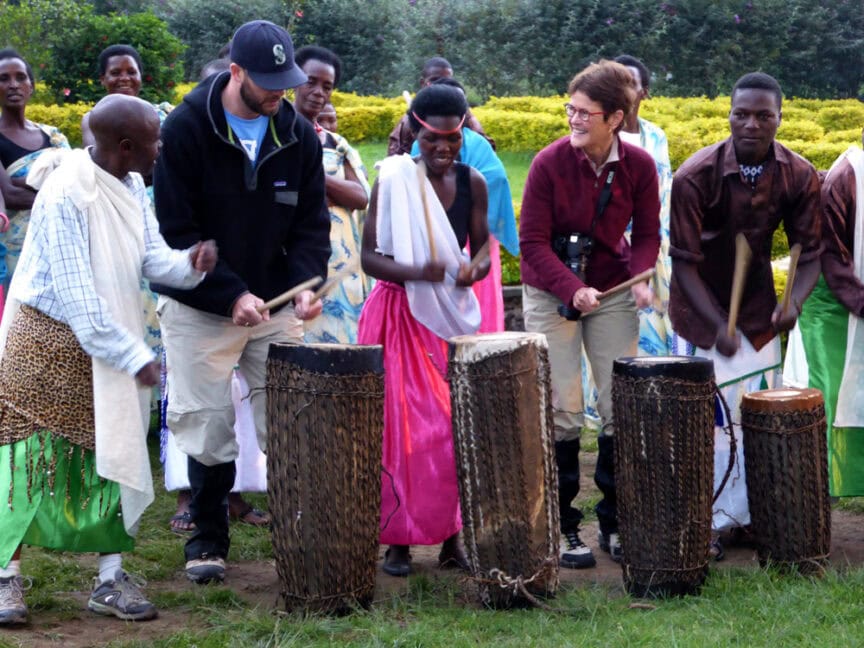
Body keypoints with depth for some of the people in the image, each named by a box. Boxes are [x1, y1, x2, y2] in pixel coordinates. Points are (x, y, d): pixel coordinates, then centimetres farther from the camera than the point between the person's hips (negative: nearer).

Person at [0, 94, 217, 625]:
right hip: (50, 342, -8)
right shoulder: (65, 195, -23)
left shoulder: (132, 188, 3)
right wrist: (135, 356, -23)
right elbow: (76, 295, -24)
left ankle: (111, 579, 12)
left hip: (110, 338, 8)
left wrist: (188, 262, -24)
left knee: (115, 456, 6)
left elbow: (154, 257, -1)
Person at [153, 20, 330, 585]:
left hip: (277, 306, 3)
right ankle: (208, 540, 16)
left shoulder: (299, 135, 0)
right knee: (208, 428, 0)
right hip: (200, 310, -3)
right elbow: (176, 230, -12)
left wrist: (305, 282, -14)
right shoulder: (186, 130, -12)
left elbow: (312, 221, 5)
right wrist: (232, 295, -20)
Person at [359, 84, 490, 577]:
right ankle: (398, 539, 3)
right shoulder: (393, 181, -8)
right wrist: (416, 271, -26)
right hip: (400, 314, -3)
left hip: (454, 314, 3)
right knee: (402, 424, -5)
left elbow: (483, 250, 10)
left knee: (456, 422, 1)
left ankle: (452, 535, 10)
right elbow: (370, 257, -8)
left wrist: (475, 268, -14)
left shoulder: (472, 183, 3)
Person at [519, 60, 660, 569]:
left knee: (621, 406, 1)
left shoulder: (639, 166, -9)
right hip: (551, 295, -2)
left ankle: (614, 522, 14)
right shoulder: (550, 163, -16)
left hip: (612, 293, 2)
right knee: (563, 410, -4)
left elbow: (647, 234, 2)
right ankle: (564, 529, 6)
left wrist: (641, 278, -17)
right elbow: (533, 241, -13)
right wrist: (573, 289, -25)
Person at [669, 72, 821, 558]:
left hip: (758, 305, 3)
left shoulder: (799, 177, -13)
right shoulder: (696, 177, -23)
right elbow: (684, 261, -19)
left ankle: (752, 514, 19)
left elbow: (810, 251, -5)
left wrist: (793, 303, -24)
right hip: (703, 307, -3)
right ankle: (707, 522, 7)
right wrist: (717, 326, -27)